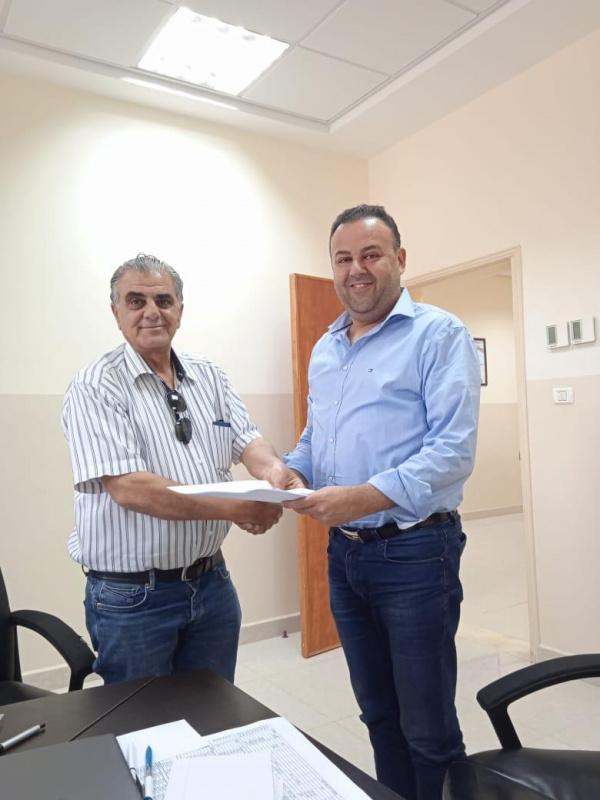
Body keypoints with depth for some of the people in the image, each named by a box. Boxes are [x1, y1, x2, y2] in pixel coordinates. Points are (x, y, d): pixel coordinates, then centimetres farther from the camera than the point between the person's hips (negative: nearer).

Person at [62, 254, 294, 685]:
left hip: (212, 581, 5)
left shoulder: (210, 377, 5)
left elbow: (246, 439, -1)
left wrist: (273, 468, -25)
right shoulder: (95, 387, -12)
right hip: (131, 595, -5)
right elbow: (128, 488, -21)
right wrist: (233, 507, -26)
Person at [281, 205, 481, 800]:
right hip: (343, 552, 7)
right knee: (377, 714, 21)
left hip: (413, 551, -6)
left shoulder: (439, 334, -9)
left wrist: (366, 497, -28)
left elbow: (454, 450, -18)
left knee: (428, 730, 8)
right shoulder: (324, 349, 12)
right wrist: (289, 470, -3)